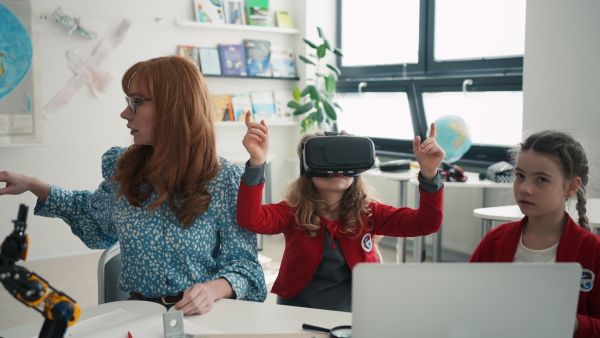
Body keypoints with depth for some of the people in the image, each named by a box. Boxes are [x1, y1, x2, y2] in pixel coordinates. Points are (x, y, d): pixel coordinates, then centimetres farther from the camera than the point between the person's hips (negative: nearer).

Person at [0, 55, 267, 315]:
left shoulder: (227, 180, -8)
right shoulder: (121, 169, 5)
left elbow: (242, 263, -4)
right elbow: (94, 217, 26)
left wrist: (214, 289, -25)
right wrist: (33, 185, 18)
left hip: (203, 315, -2)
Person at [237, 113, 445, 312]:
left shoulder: (368, 214, 1)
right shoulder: (293, 213, -4)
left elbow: (426, 223, -9)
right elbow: (249, 219, -22)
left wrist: (429, 174, -25)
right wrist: (256, 163, -36)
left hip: (356, 312, 2)